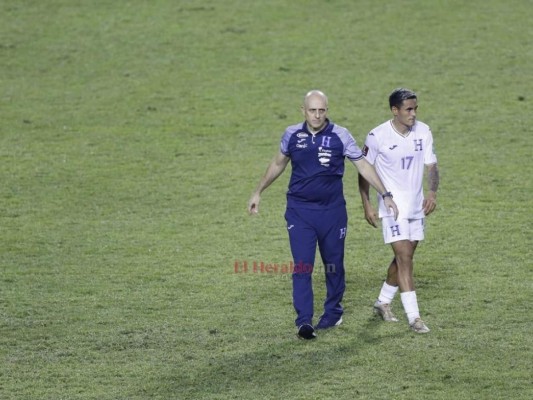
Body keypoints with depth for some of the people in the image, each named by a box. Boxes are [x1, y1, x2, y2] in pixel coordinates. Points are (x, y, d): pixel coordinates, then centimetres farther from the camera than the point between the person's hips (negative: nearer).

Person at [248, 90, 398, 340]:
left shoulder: (340, 136, -6)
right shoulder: (292, 134, 0)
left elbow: (363, 165, -1)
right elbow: (278, 164, 16)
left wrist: (385, 195, -5)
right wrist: (258, 192, 21)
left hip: (332, 210, 0)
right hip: (299, 210, 0)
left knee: (334, 265, 11)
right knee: (302, 267, -10)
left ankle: (333, 313, 30)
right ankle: (304, 322, -11)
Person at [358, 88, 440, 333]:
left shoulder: (423, 132, 0)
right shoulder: (377, 136, -12)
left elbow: (431, 166, 6)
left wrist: (432, 192, -12)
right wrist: (367, 206, -5)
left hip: (417, 207, 5)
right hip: (392, 207, -5)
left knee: (404, 258, 13)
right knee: (405, 259, -13)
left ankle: (383, 302, 33)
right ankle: (413, 317, -13)